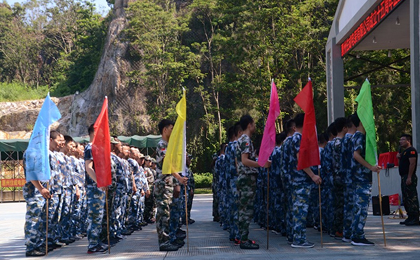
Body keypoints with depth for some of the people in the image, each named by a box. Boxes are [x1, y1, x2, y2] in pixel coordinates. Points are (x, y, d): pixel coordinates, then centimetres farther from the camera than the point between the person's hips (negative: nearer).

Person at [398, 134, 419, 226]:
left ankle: (415, 219, -12)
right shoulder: (404, 151, 22)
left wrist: (409, 177, -24)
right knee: (406, 198, 12)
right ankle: (410, 217, 17)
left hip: (409, 178, -11)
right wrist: (399, 158, 9)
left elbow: (412, 163, -18)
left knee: (411, 198, -12)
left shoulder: (411, 150, -9)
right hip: (404, 177, 11)